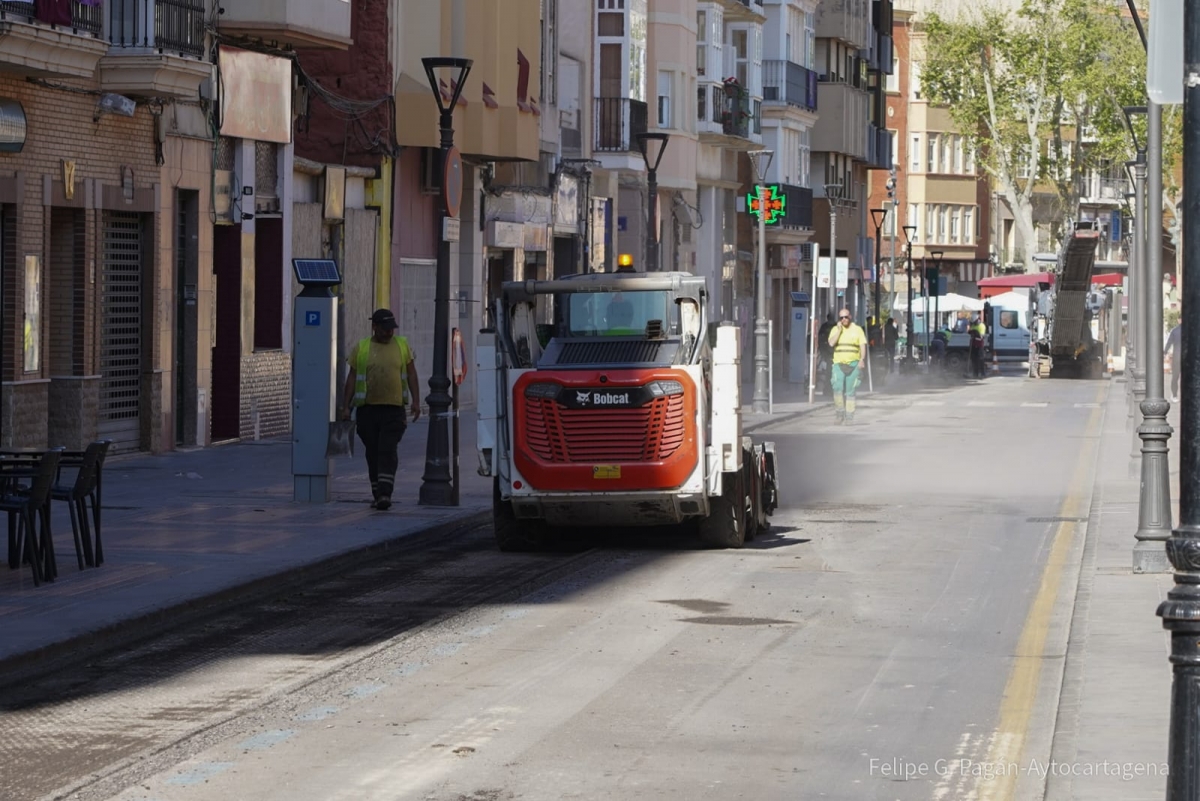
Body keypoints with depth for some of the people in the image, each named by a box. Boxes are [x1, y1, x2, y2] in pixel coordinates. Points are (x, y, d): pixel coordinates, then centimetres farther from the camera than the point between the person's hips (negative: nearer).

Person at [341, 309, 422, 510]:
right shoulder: (361, 348, 6)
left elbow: (411, 374, 9)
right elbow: (352, 378, 7)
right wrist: (346, 407, 3)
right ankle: (377, 494, 17)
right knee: (373, 453, 7)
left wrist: (416, 401, 1)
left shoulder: (402, 346, 7)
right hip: (367, 409, 1)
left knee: (388, 451, -12)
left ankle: (385, 494, -18)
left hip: (394, 409, -1)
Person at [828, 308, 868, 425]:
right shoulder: (835, 329, 7)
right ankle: (839, 410, -5)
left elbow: (863, 345, 2)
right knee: (838, 388, -17)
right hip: (839, 363, 0)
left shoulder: (857, 329, 6)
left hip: (853, 364, 0)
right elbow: (831, 343, -7)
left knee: (850, 391, 1)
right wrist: (839, 330, -9)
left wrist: (862, 359, -11)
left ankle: (849, 415, 6)